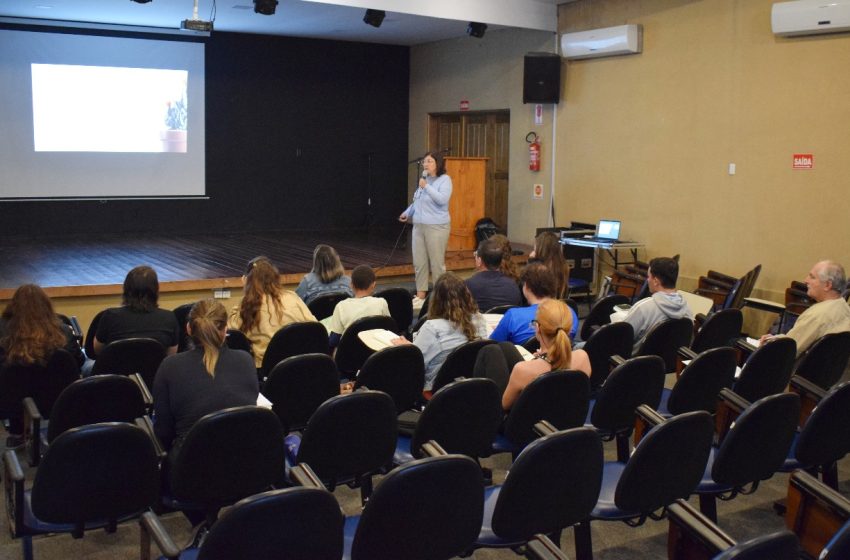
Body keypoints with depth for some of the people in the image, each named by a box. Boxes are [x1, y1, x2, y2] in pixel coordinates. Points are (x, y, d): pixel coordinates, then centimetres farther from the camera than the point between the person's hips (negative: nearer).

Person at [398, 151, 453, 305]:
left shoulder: (445, 179, -7)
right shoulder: (424, 179, 13)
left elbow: (442, 199, -21)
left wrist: (426, 187, -17)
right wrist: (407, 213, 20)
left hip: (437, 227, -7)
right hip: (419, 226, 7)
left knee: (437, 263, -2)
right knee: (419, 263, 8)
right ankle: (420, 295, 16)